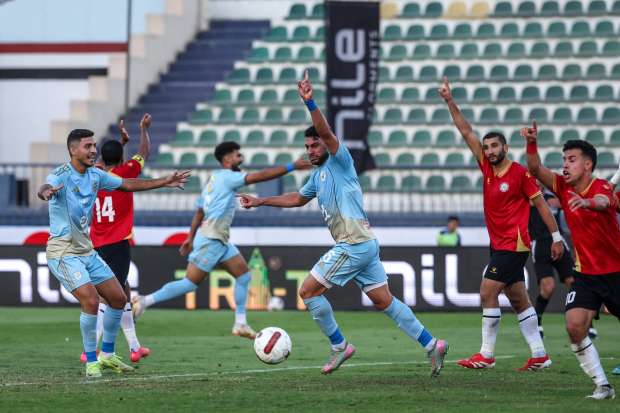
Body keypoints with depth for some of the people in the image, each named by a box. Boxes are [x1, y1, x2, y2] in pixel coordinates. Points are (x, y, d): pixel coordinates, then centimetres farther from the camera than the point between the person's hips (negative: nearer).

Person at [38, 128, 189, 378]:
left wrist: (165, 182, 19)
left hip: (86, 250, 8)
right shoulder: (61, 175, -18)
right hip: (63, 252, -8)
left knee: (118, 299, 9)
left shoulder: (95, 175, 5)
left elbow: (127, 184, 19)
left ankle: (107, 355, 26)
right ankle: (91, 362, -9)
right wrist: (46, 192, -67)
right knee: (90, 300, -23)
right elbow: (45, 188, -41)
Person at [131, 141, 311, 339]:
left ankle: (240, 324, 5)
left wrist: (191, 237, 22)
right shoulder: (226, 177, -11)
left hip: (221, 240, 10)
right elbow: (260, 176, -19)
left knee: (243, 274, 5)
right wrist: (291, 167, -18)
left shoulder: (214, 178, 17)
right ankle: (145, 301, -4)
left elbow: (199, 211, 20)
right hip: (211, 240, -10)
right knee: (190, 283, -8)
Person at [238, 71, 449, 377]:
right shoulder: (318, 175, 20)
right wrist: (260, 202, 35)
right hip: (366, 245, 10)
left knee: (308, 291, -4)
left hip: (354, 245, -10)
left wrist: (309, 103, -36)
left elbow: (326, 133, -25)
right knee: (383, 301, 9)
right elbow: (298, 198, 37)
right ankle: (431, 345, 7)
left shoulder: (339, 162, -6)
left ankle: (340, 346, 4)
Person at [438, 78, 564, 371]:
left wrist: (556, 236, -6)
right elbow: (467, 133, 7)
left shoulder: (520, 173, -10)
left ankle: (486, 355, -7)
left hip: (514, 245, -7)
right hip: (499, 245, 7)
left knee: (487, 293, -11)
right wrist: (450, 102, 3)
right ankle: (539, 355, 11)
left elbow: (540, 203, -5)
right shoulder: (487, 168, 6)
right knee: (518, 300, 8)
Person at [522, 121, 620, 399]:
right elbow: (536, 170, -11)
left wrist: (587, 202, -64)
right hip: (585, 274, 4)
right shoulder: (563, 187, 0)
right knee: (574, 326, -16)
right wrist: (531, 144, -29)